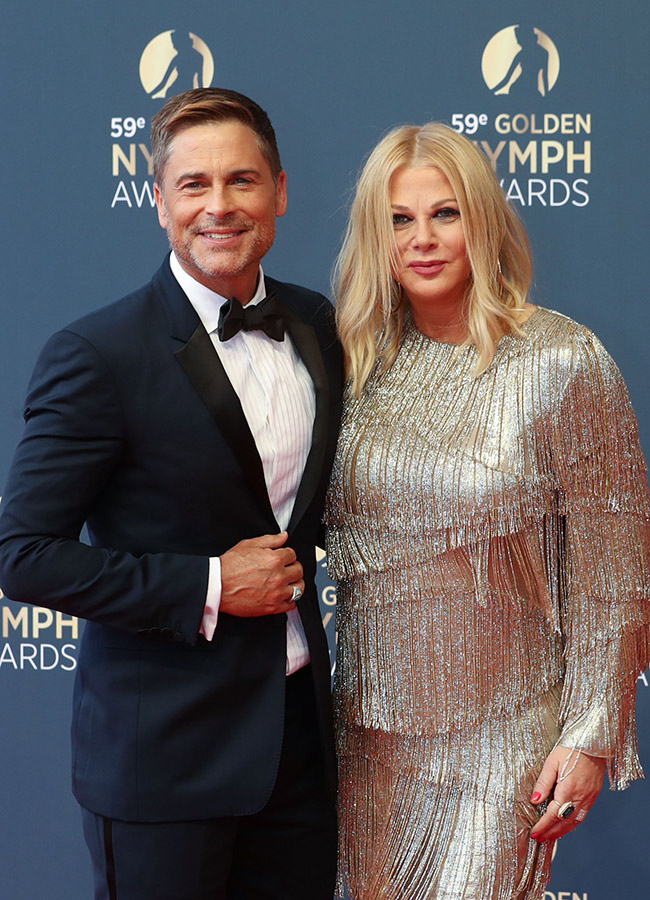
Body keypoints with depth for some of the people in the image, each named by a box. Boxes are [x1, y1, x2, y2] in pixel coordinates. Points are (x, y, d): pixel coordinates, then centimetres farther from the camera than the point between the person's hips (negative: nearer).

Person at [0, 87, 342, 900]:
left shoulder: (314, 324, 5)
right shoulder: (98, 354, -15)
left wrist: (291, 557, 3)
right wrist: (207, 589, -18)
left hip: (301, 732, 6)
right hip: (162, 755, -5)